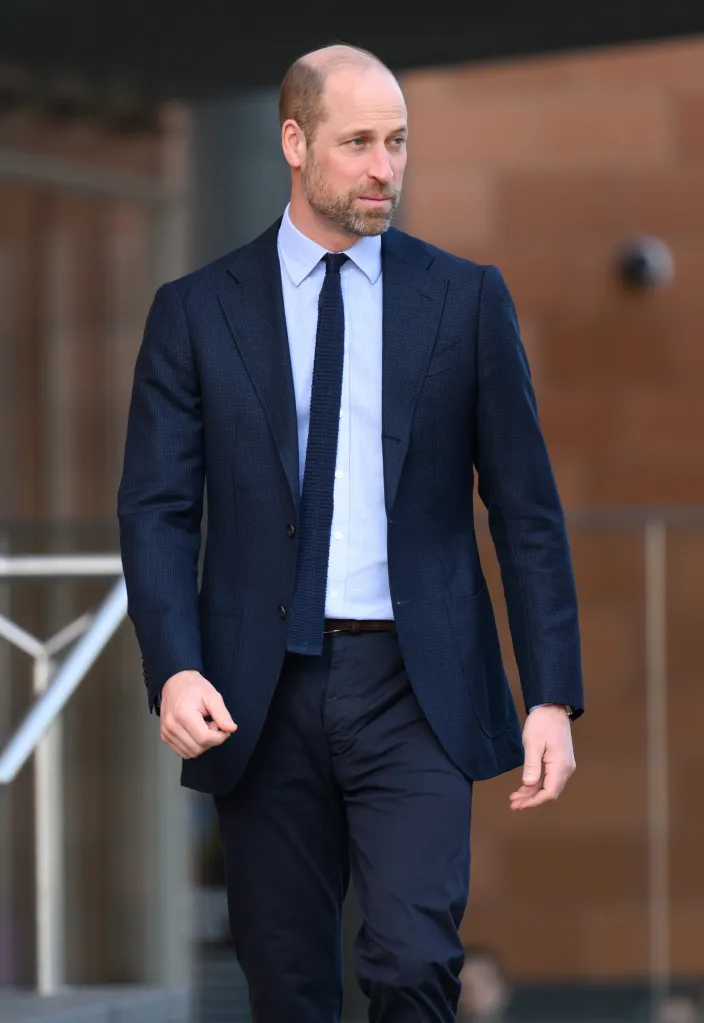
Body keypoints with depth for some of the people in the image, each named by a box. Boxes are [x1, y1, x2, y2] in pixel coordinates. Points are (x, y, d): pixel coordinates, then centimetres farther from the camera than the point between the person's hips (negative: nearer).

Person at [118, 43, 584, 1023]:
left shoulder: (466, 299, 5)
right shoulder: (197, 311, 5)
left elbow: (527, 507, 5)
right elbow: (156, 508, 2)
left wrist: (552, 696, -2)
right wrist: (175, 668, -15)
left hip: (414, 690, -1)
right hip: (262, 694, 1)